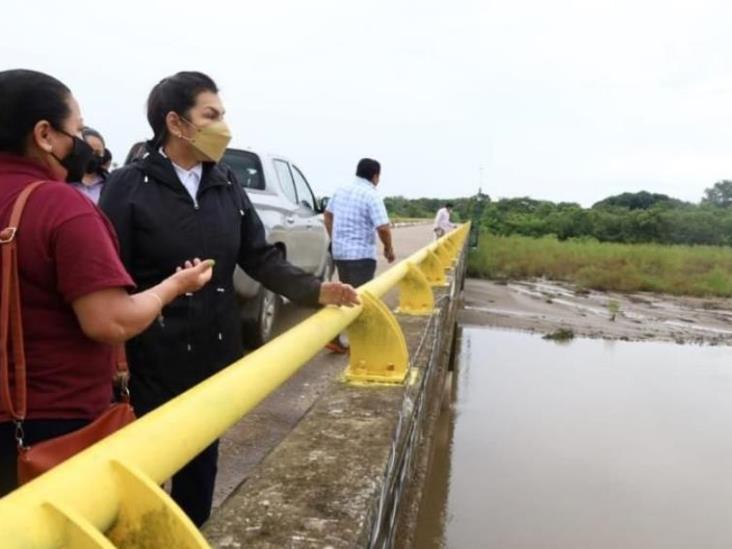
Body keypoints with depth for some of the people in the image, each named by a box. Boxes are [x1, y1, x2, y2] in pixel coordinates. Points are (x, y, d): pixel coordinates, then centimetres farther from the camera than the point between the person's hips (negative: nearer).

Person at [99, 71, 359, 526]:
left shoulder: (228, 187, 5)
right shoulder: (128, 187, -11)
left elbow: (261, 258, 4)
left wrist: (315, 289, -10)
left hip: (215, 356, 6)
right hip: (150, 361, -5)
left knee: (203, 461, 20)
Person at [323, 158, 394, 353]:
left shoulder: (341, 190, 8)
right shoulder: (371, 196, -14)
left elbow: (328, 215, 19)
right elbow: (383, 228, -20)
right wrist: (389, 249, -4)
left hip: (340, 251, 7)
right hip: (361, 254, -7)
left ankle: (334, 337, 15)